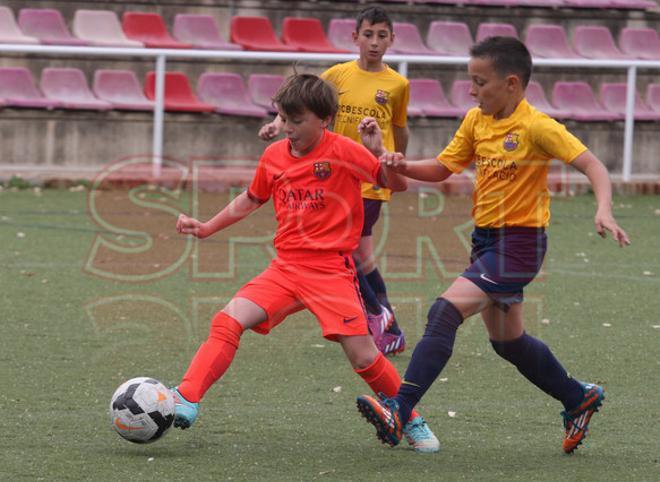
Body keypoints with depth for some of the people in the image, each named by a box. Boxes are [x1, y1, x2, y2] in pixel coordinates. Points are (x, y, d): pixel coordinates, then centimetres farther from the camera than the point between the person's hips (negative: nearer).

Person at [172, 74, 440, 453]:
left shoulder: (343, 152, -7)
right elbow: (251, 201, 26)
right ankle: (186, 401, -18)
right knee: (228, 321, -16)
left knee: (363, 356, -9)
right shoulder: (274, 156, 7)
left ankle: (413, 422, 12)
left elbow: (398, 185, -7)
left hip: (332, 269, -4)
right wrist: (206, 228, 23)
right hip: (286, 268, 4)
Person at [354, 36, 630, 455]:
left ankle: (400, 412, -27)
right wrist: (398, 164, -6)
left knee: (446, 313, -22)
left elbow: (592, 165, -18)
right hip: (486, 240, 9)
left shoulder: (537, 127, -15)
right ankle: (580, 399, 38)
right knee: (507, 341, 18)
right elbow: (441, 169, 12)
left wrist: (604, 211, -35)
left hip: (518, 244, -9)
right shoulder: (476, 121, 6)